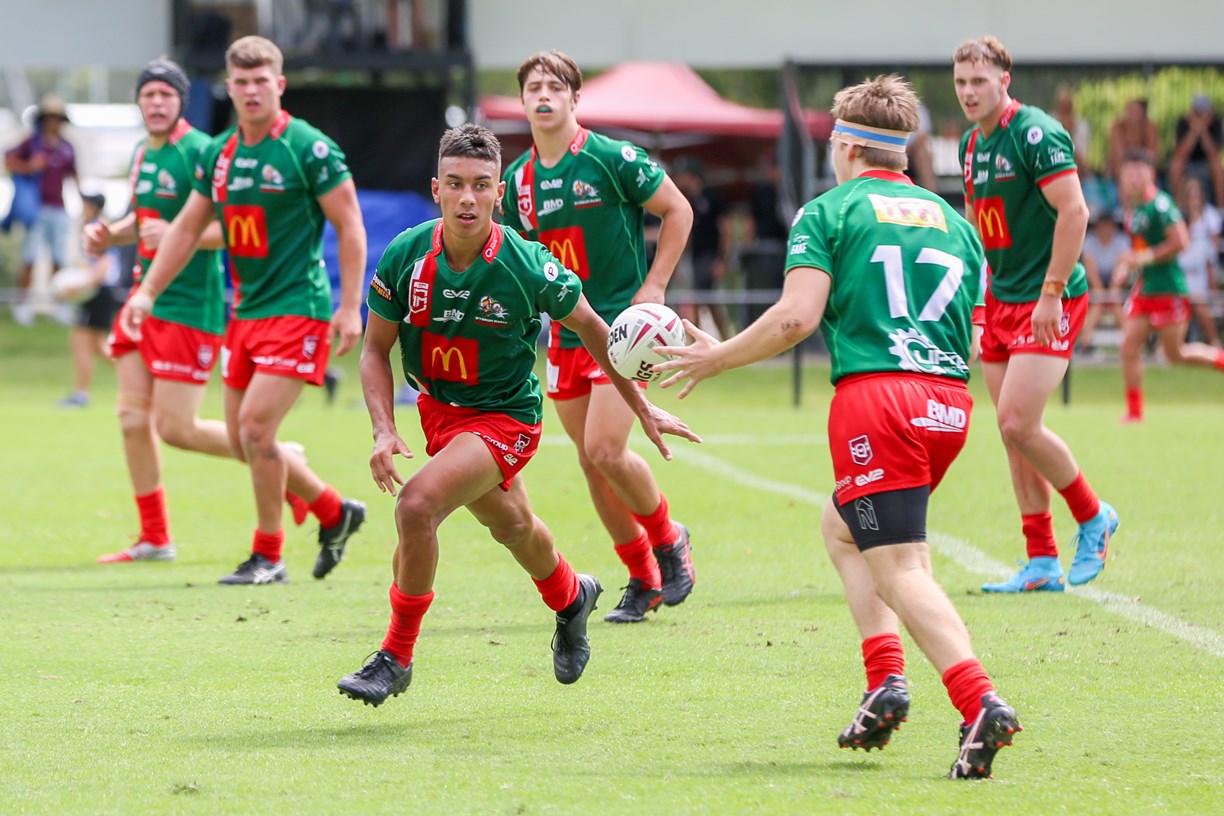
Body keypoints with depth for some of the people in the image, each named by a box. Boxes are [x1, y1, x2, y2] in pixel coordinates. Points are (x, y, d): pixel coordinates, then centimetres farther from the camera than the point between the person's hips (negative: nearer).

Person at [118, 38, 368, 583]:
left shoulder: (309, 148, -10)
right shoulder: (218, 154, 9)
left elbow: (350, 226, -9)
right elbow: (187, 228, 18)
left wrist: (350, 307, -14)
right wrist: (148, 292, 11)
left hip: (298, 309, -7)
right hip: (245, 310, 7)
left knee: (255, 426, -15)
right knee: (243, 441, 9)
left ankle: (268, 557, -1)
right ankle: (335, 513, 28)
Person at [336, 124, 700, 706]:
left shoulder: (527, 267, -25)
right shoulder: (405, 256, -18)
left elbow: (588, 325, -6)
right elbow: (376, 349, -5)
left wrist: (641, 407, 2)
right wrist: (384, 432, -20)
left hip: (504, 415, -5)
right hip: (437, 410, 5)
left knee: (417, 506, -26)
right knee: (511, 526, 28)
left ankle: (397, 657, -9)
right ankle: (570, 598, 61)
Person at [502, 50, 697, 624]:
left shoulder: (612, 159, -11)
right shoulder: (518, 177, 6)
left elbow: (678, 210, -4)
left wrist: (654, 286, -10)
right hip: (566, 333, 6)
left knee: (605, 450, -17)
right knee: (591, 462, 5)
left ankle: (668, 539, 10)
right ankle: (644, 579, 19)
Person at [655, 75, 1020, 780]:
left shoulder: (829, 212, 4)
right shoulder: (953, 220, 20)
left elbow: (797, 316, -9)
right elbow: (975, 341, 17)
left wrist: (716, 358, 3)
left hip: (875, 393, -6)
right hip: (950, 402, 6)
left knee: (900, 570, -10)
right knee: (842, 528, 25)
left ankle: (982, 702, -30)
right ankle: (886, 678, 9)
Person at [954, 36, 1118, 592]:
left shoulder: (1036, 134, -14)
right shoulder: (971, 144, 12)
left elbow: (1074, 211, -20)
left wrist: (1052, 291, -22)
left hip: (1047, 302, -8)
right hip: (1001, 301, 8)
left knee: (1018, 423, -15)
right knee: (1013, 431, 5)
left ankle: (1093, 518, 7)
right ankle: (1041, 563, 9)